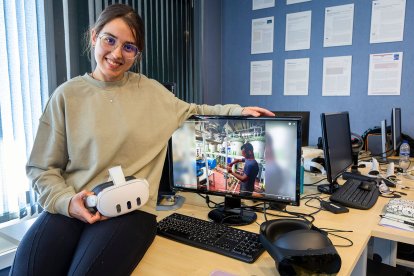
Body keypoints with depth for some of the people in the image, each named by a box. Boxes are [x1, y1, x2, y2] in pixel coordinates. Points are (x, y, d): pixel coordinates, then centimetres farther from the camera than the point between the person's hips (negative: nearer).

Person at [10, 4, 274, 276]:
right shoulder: (68, 95, 3)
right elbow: (42, 167, 5)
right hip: (71, 208, 1)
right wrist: (66, 201, -13)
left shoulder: (150, 91, 7)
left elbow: (191, 112, 23)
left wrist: (236, 110, 13)